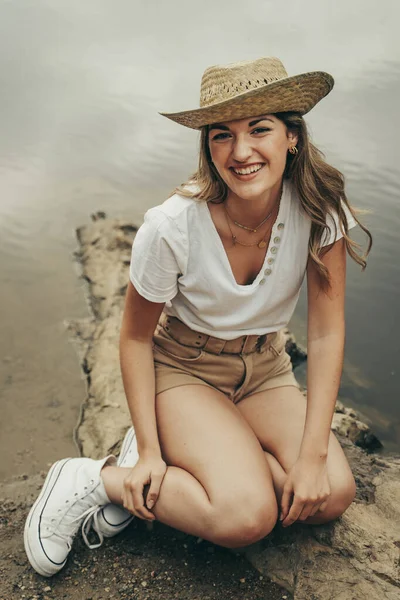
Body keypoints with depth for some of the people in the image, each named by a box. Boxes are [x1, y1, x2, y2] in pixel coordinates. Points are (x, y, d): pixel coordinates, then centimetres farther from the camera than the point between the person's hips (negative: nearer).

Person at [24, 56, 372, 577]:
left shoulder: (318, 205, -19)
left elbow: (327, 334, -15)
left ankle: (186, 457, 0)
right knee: (246, 515, -26)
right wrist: (148, 450, -14)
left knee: (332, 495, -17)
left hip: (264, 369, 4)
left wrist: (313, 456, -18)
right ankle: (93, 480, -7)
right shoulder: (172, 227, -26)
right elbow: (136, 337, -11)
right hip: (184, 369, -4)